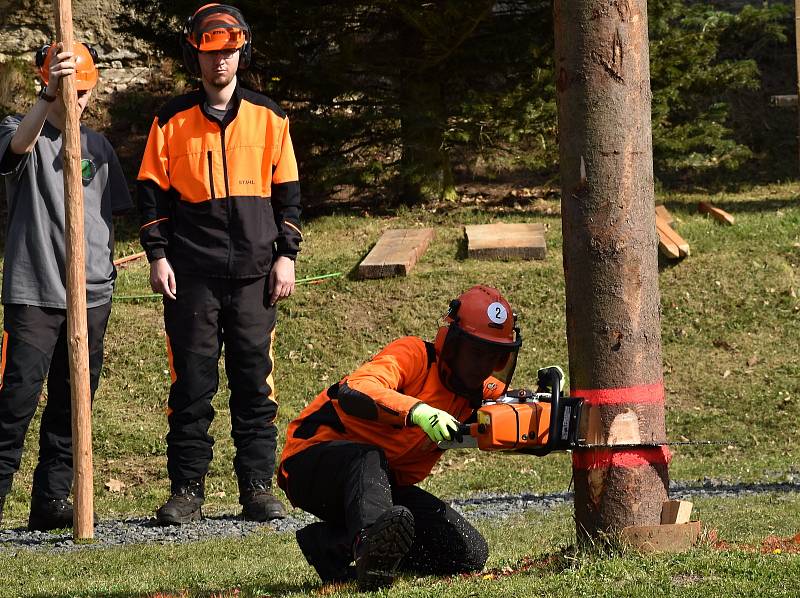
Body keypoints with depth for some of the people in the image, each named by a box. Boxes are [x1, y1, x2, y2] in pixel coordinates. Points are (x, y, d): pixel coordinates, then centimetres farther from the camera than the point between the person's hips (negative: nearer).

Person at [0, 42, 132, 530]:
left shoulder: (98, 146, 14)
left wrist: (107, 268, 11)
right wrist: (49, 96, -43)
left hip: (91, 293, 5)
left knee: (72, 403, 6)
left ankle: (52, 500, 11)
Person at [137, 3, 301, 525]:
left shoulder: (269, 118, 9)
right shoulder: (173, 121, 7)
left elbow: (287, 191, 12)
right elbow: (153, 191, 8)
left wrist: (286, 255, 4)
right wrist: (158, 255, -1)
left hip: (255, 272, 1)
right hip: (192, 273, -1)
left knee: (255, 381, 0)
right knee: (192, 384, -2)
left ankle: (259, 487, 4)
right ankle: (187, 491, 2)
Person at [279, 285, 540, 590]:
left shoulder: (482, 393, 5)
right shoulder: (416, 355, -20)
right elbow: (351, 393, -36)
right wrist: (417, 411, -52)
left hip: (386, 485, 7)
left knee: (471, 555, -8)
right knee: (370, 457, -40)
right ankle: (369, 540, -67)